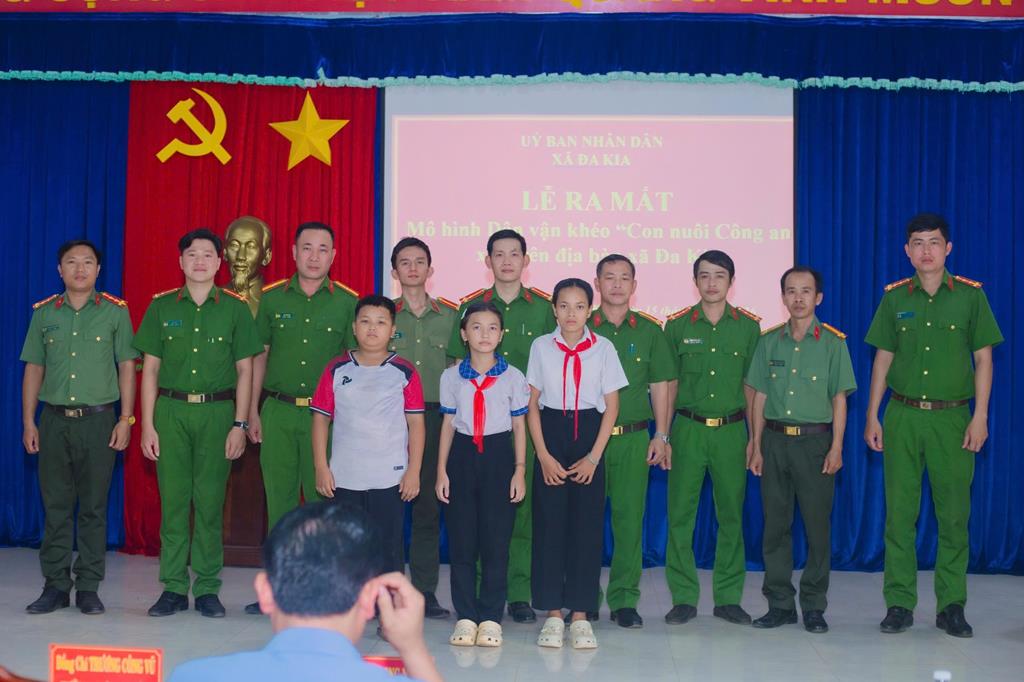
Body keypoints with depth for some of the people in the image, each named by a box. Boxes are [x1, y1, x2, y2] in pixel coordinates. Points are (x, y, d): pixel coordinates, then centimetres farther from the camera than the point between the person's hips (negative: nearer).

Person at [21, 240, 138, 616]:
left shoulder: (115, 311, 3)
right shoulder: (43, 313, 9)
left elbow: (127, 366, 3)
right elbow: (33, 369, 11)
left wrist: (126, 419, -3)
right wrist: (28, 422, 6)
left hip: (98, 419, -2)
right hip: (54, 419, 2)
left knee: (93, 507, 3)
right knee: (55, 506, 5)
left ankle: (88, 587, 11)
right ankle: (56, 585, 14)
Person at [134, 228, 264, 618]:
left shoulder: (234, 309, 6)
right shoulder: (161, 307, 8)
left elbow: (244, 371, 6)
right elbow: (150, 369, 8)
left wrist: (240, 424, -1)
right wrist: (147, 424, 2)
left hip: (217, 413, -1)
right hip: (171, 411, 1)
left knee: (210, 503, 1)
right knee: (173, 501, 2)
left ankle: (207, 589, 10)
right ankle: (173, 589, 11)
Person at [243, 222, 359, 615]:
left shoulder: (347, 303, 4)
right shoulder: (272, 299, 9)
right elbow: (259, 357, 12)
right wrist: (253, 412, 8)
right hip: (277, 412, 2)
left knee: (323, 499, 0)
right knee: (279, 498, 5)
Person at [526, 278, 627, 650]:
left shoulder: (603, 348, 1)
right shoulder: (541, 346, 2)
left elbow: (612, 407, 2)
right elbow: (532, 403, 3)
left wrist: (594, 457, -6)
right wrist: (543, 455, -5)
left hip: (589, 435, 0)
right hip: (550, 434, 0)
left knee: (587, 524, 0)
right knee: (549, 523, 0)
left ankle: (580, 615, 10)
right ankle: (553, 615, 9)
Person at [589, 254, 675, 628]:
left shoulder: (650, 331, 9)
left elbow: (659, 386, 10)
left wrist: (661, 435, 4)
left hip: (633, 438, 1)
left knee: (629, 516, 1)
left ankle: (624, 600, 10)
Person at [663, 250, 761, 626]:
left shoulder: (748, 326, 6)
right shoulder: (678, 325, 4)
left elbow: (751, 385, 8)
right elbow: (669, 385, 6)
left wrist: (755, 437, 4)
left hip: (731, 429, 1)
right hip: (688, 428, 0)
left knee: (732, 515, 5)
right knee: (680, 514, 0)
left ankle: (728, 598, 16)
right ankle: (683, 598, 10)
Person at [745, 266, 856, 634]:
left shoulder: (833, 342, 2)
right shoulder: (769, 341, 8)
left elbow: (839, 399, 1)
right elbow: (760, 397, 10)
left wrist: (836, 448, -6)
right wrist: (757, 446, 5)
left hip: (815, 441, -2)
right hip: (775, 440, 2)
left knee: (817, 525, 1)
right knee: (775, 524, 5)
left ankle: (814, 607, 12)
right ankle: (780, 604, 15)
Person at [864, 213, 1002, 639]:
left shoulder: (970, 295, 3)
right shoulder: (895, 297, 7)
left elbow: (983, 359, 3)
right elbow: (883, 359, 10)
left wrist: (980, 417, -5)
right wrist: (872, 417, 5)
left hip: (952, 416, -1)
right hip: (902, 416, 1)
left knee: (954, 515, 2)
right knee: (899, 514, 2)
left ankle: (951, 607, 13)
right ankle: (899, 604, 11)